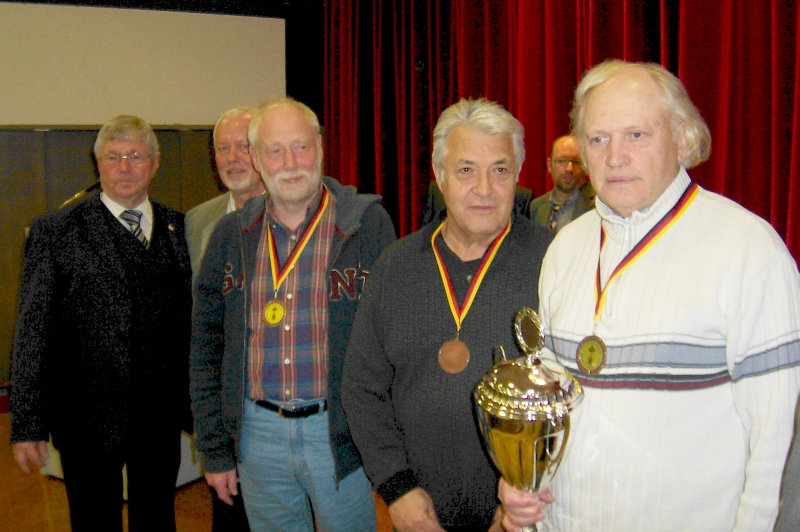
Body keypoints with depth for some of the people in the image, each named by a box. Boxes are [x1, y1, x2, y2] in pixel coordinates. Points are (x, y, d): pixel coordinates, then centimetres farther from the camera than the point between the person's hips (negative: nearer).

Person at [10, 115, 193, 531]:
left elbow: (194, 323, 9)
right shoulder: (55, 232, -3)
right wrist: (27, 425, -7)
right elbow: (32, 332, -4)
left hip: (162, 418, 3)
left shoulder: (180, 229, 6)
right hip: (89, 417, -3)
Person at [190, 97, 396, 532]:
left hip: (341, 431, -3)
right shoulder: (231, 234, 3)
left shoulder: (368, 223, -6)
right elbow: (206, 346, 8)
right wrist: (215, 448, 6)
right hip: (258, 433, 3)